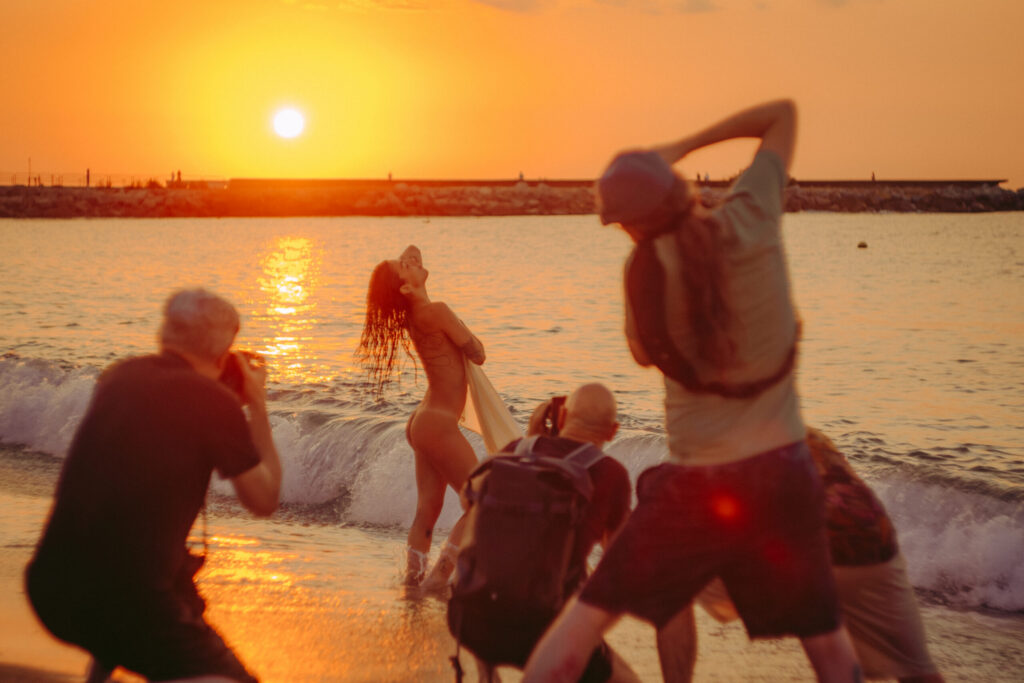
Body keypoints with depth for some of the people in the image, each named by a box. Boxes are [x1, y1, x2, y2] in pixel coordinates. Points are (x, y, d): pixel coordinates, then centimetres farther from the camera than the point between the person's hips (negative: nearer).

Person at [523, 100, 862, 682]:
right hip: (783, 472, 2)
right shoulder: (751, 220, -6)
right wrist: (680, 147, 9)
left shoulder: (645, 268, -7)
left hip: (696, 486, -2)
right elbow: (783, 112, 9)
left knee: (582, 624, 11)